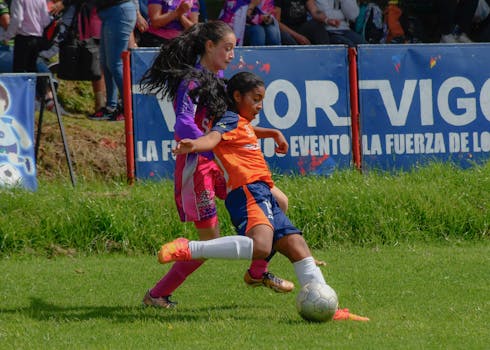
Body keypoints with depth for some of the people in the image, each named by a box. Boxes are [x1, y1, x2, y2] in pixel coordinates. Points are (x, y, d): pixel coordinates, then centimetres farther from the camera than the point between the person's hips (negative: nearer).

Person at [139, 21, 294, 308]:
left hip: (218, 164, 9)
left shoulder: (218, 78, 12)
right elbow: (184, 126, -30)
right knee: (210, 242, -6)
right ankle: (156, 295, 7)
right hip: (196, 164, -9)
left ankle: (258, 272, 18)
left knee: (278, 202, 5)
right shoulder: (192, 81, -15)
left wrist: (270, 133, 16)